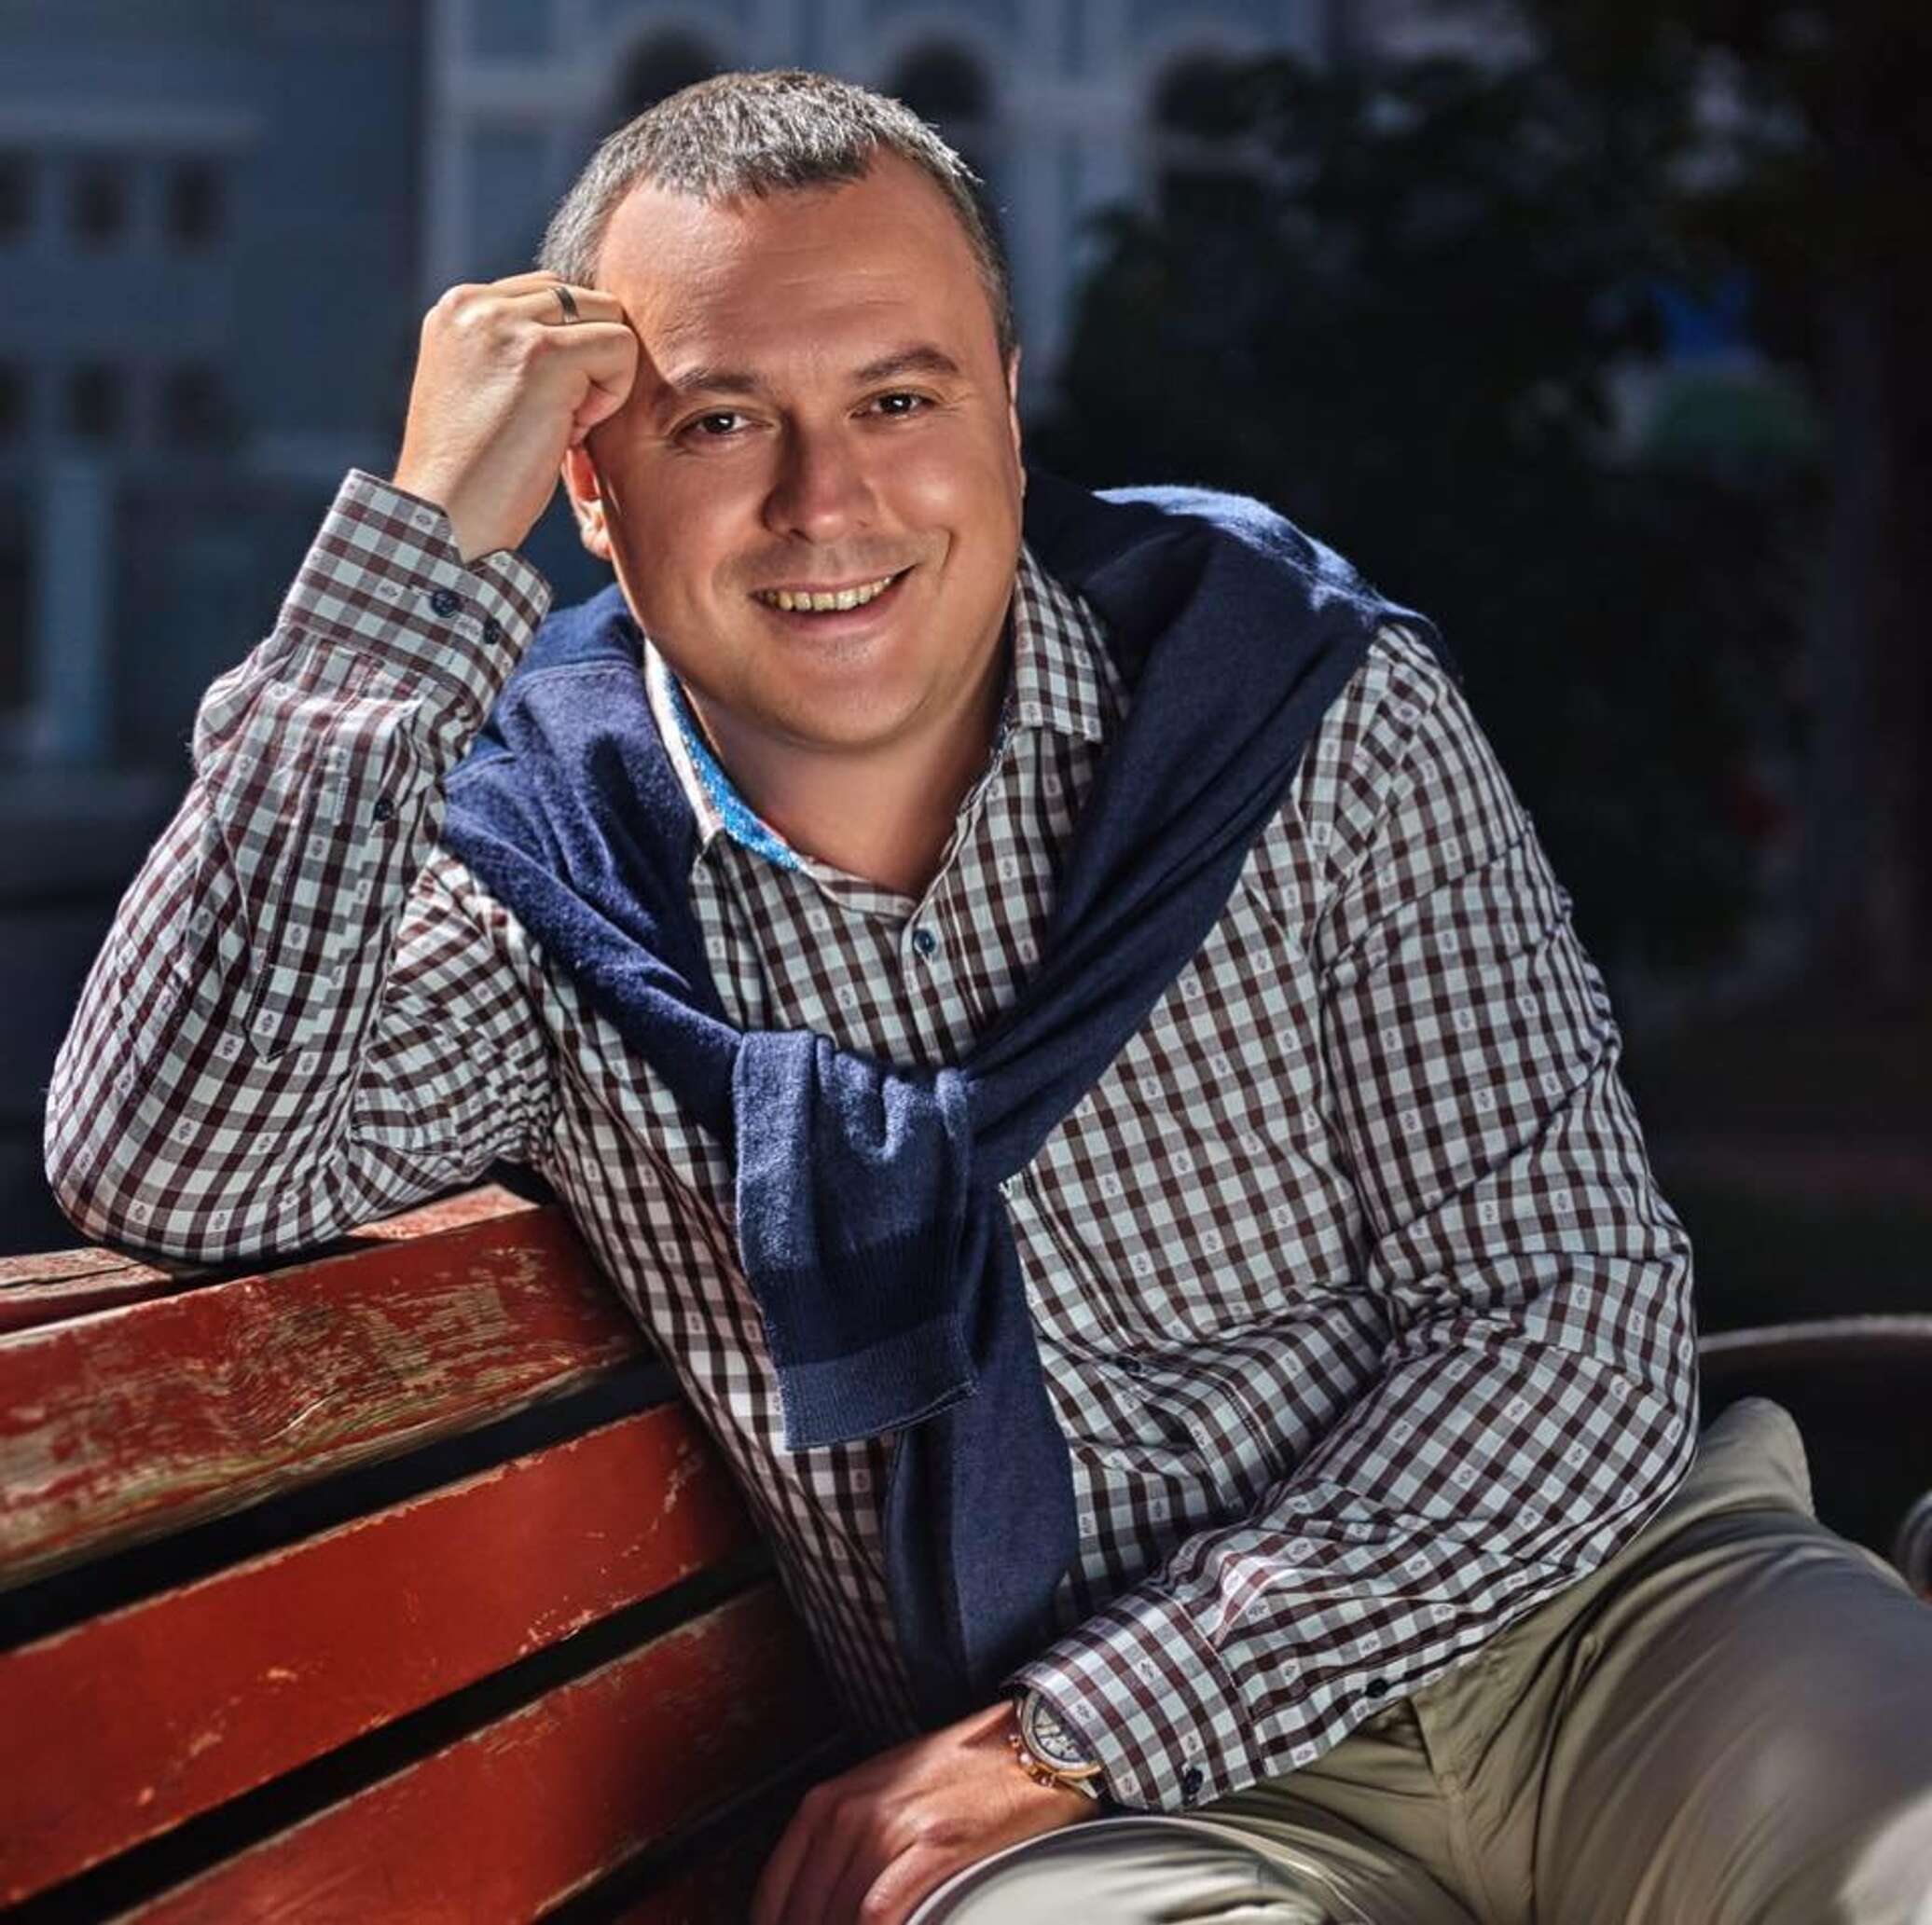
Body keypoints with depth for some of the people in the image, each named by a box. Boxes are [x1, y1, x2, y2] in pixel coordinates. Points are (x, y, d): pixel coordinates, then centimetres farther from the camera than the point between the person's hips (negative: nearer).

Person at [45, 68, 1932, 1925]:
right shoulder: (535, 867, -2)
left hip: (1576, 1608, 0)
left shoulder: (1309, 701, -3)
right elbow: (164, 1177, -20)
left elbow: (1576, 1324, -5)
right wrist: (425, 541, -19)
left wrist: (1071, 1734, -13)